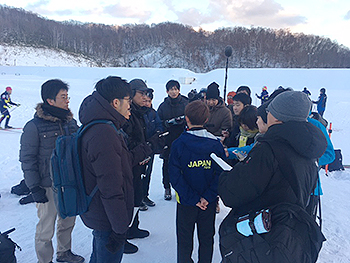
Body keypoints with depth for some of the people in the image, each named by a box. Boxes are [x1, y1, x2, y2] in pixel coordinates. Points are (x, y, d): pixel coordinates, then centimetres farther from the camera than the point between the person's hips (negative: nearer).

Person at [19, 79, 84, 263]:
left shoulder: (70, 122, 3)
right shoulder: (34, 126, -14)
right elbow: (27, 160, -11)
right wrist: (34, 188, -12)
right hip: (48, 187, -5)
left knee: (68, 222, 20)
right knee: (46, 229, 8)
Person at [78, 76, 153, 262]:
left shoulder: (95, 127, 5)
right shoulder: (104, 133, -29)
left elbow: (120, 163, 12)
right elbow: (111, 188, -29)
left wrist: (145, 149, 14)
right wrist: (120, 228, -22)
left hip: (97, 214, 10)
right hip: (107, 220, -10)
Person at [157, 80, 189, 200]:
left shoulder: (186, 104, 2)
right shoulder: (163, 106, 6)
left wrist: (182, 121, -15)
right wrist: (166, 123, -10)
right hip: (168, 141, 1)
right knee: (167, 164, 7)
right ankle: (167, 188, 22)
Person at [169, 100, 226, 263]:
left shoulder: (178, 144, -14)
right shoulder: (216, 144, -8)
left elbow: (175, 177, -17)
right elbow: (221, 173, -12)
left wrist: (192, 198, -14)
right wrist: (207, 197, -13)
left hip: (186, 202, -2)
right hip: (209, 203, 2)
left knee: (184, 239, 15)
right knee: (206, 238, 20)